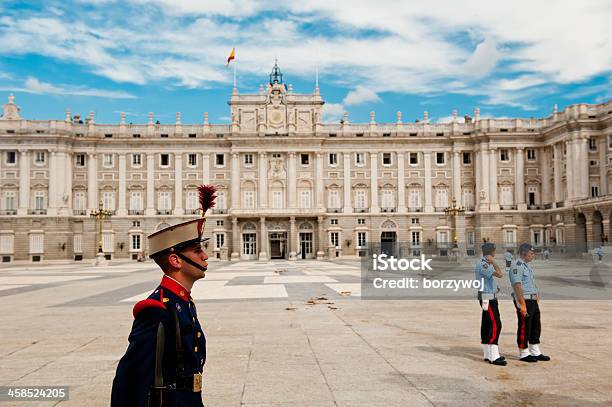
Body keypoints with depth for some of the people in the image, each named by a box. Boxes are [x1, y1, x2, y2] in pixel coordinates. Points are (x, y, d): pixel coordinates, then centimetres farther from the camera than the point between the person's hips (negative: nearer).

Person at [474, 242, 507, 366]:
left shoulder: (485, 264, 14)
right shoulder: (483, 264, -19)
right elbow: (499, 274, -28)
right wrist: (493, 262, -18)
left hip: (490, 298, 10)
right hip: (488, 299, -10)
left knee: (487, 325, 12)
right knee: (495, 325, -12)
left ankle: (488, 354, 19)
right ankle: (493, 357, -10)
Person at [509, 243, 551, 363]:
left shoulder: (527, 266, 17)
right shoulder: (517, 267, -16)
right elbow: (517, 286, -23)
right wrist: (522, 304, -26)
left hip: (533, 301, 10)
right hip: (524, 301, -10)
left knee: (536, 327, 15)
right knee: (524, 328, 0)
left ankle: (535, 353, 25)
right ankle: (524, 354, 10)